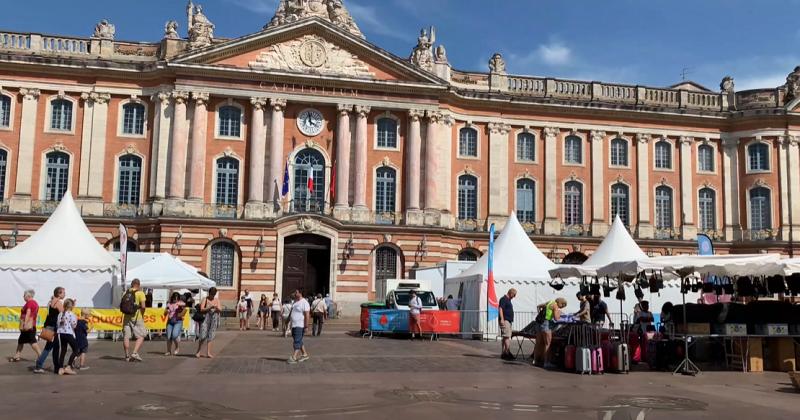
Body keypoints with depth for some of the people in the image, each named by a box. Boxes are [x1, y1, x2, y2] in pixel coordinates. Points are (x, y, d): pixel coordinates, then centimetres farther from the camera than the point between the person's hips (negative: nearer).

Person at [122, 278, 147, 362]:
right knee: (141, 336, 2)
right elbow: (143, 306, -13)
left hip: (126, 317, 5)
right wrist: (142, 314, 2)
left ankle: (127, 355, 9)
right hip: (136, 317, -5)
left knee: (126, 336, 8)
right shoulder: (140, 293, -5)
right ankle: (135, 353, -12)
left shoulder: (126, 293, 11)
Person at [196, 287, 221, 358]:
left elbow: (220, 310, 4)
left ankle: (208, 353, 5)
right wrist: (210, 307, -21)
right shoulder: (205, 299, -1)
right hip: (206, 318, -3)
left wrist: (217, 308, -18)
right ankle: (198, 352, 3)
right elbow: (202, 309, -9)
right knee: (203, 336, -9)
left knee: (210, 336, 4)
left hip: (214, 318, 3)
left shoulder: (217, 300, 10)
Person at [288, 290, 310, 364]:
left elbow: (307, 315, -19)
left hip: (300, 325, -9)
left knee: (297, 341, -11)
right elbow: (291, 312, 22)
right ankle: (304, 355, 24)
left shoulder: (304, 303, -14)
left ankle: (294, 357, -14)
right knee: (298, 341, 14)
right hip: (294, 325, 9)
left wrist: (306, 326, -22)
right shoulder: (295, 302, 14)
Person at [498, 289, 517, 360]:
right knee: (507, 336, -15)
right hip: (505, 320, -10)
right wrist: (502, 319, -25)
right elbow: (500, 309, -18)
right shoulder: (504, 299, -8)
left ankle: (504, 353, 9)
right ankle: (507, 352, -18)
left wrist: (511, 320, 25)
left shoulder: (508, 300, 22)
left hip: (509, 321, 10)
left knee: (505, 337, 8)